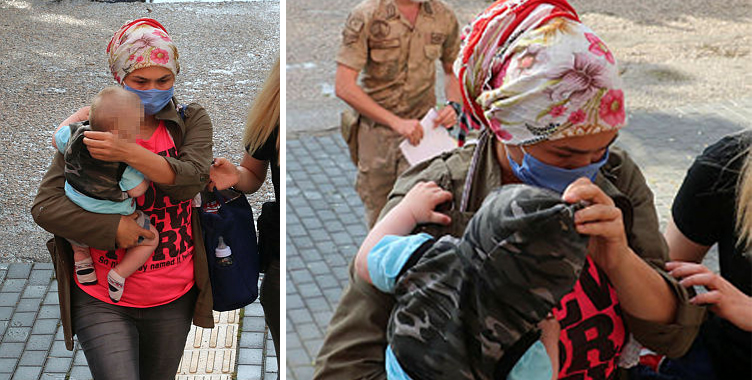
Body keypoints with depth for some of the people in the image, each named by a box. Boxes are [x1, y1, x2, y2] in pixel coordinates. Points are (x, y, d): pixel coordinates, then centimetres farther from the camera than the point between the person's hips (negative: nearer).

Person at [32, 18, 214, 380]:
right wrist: (114, 227, -22)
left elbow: (191, 178, -20)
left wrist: (128, 152, -32)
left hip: (172, 300, 3)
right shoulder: (89, 132, -6)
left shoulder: (191, 121, -2)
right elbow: (45, 207, -11)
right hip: (101, 300, -2)